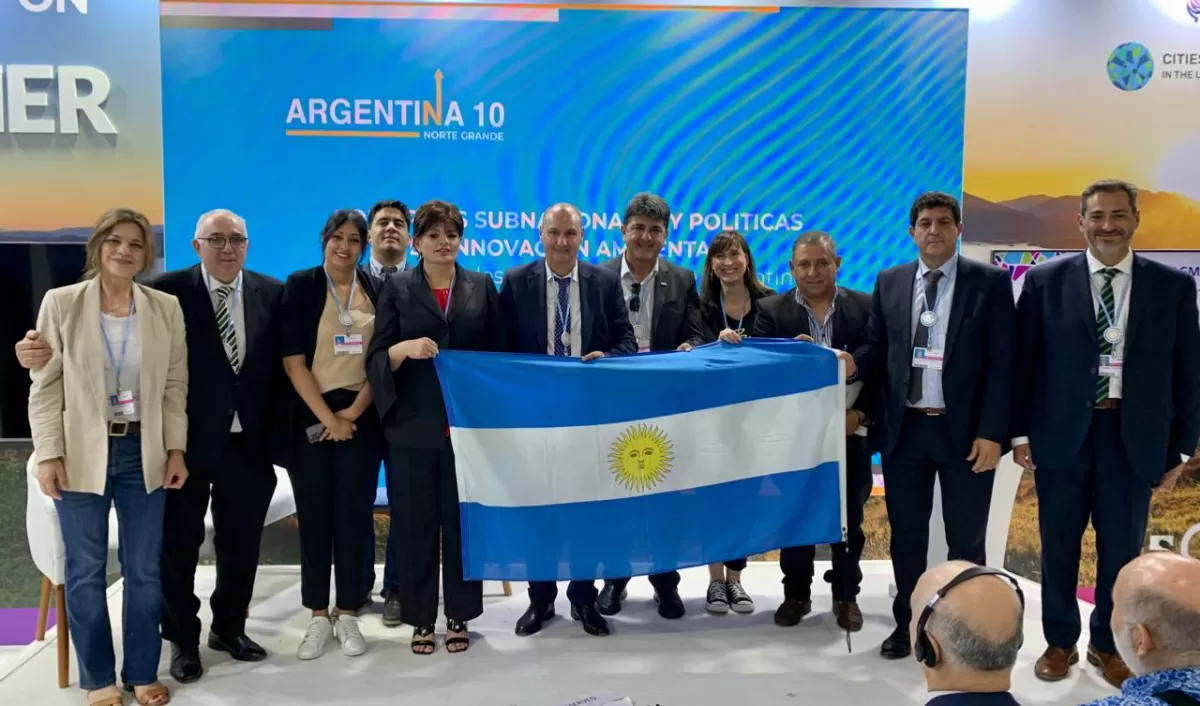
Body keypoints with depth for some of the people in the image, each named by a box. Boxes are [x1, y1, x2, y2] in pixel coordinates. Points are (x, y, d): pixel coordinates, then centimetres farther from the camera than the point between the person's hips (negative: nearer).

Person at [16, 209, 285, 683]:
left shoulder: (272, 293, 2)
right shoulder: (167, 291, -6)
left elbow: (284, 364, 3)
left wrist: (278, 431, -2)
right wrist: (49, 349, -32)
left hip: (248, 443, 2)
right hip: (186, 443, -2)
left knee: (241, 542, 14)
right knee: (178, 544, 11)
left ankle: (229, 628, 35)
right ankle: (182, 639, 30)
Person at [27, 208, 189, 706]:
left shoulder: (166, 308, 3)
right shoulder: (61, 303, 0)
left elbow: (174, 386, 5)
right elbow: (45, 386, -1)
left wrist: (176, 449, 0)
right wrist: (48, 454, -8)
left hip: (144, 453, 1)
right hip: (82, 454, -1)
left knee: (144, 570, 8)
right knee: (86, 571, 7)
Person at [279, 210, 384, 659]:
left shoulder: (377, 289, 5)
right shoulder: (300, 286, 0)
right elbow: (293, 360, -6)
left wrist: (353, 412, -8)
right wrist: (328, 417, -12)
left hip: (361, 418, 1)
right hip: (311, 417, -1)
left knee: (354, 516, 4)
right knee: (314, 517, 4)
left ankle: (348, 615, 15)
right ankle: (318, 617, 16)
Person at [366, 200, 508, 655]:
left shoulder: (482, 287, 8)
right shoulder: (397, 289, 4)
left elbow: (499, 353, 7)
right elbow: (376, 358, 0)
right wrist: (405, 348, -21)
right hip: (413, 425, 0)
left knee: (463, 519, 7)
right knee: (416, 522, 5)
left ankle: (458, 616, 21)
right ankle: (421, 618, 18)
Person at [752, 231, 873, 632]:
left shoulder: (866, 307, 0)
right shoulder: (772, 311, -1)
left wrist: (859, 414, -12)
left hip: (848, 432, 0)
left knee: (848, 519, 10)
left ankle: (846, 596, 24)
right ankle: (796, 594, 23)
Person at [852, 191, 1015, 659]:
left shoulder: (990, 282, -3)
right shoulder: (889, 282, 7)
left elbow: (1001, 363, -6)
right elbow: (878, 349, 8)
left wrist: (991, 432, -12)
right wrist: (852, 363, -15)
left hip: (965, 430, -3)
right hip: (904, 429, 3)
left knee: (966, 538, 9)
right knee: (906, 534, 13)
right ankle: (906, 624, 28)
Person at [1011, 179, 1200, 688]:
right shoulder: (1046, 280, -1)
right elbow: (1023, 362, 1)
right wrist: (1020, 432, -2)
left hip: (1133, 436, 1)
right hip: (1061, 433, 0)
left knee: (1122, 547, 10)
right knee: (1059, 543, 11)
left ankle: (1108, 644, 30)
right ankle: (1060, 642, 28)